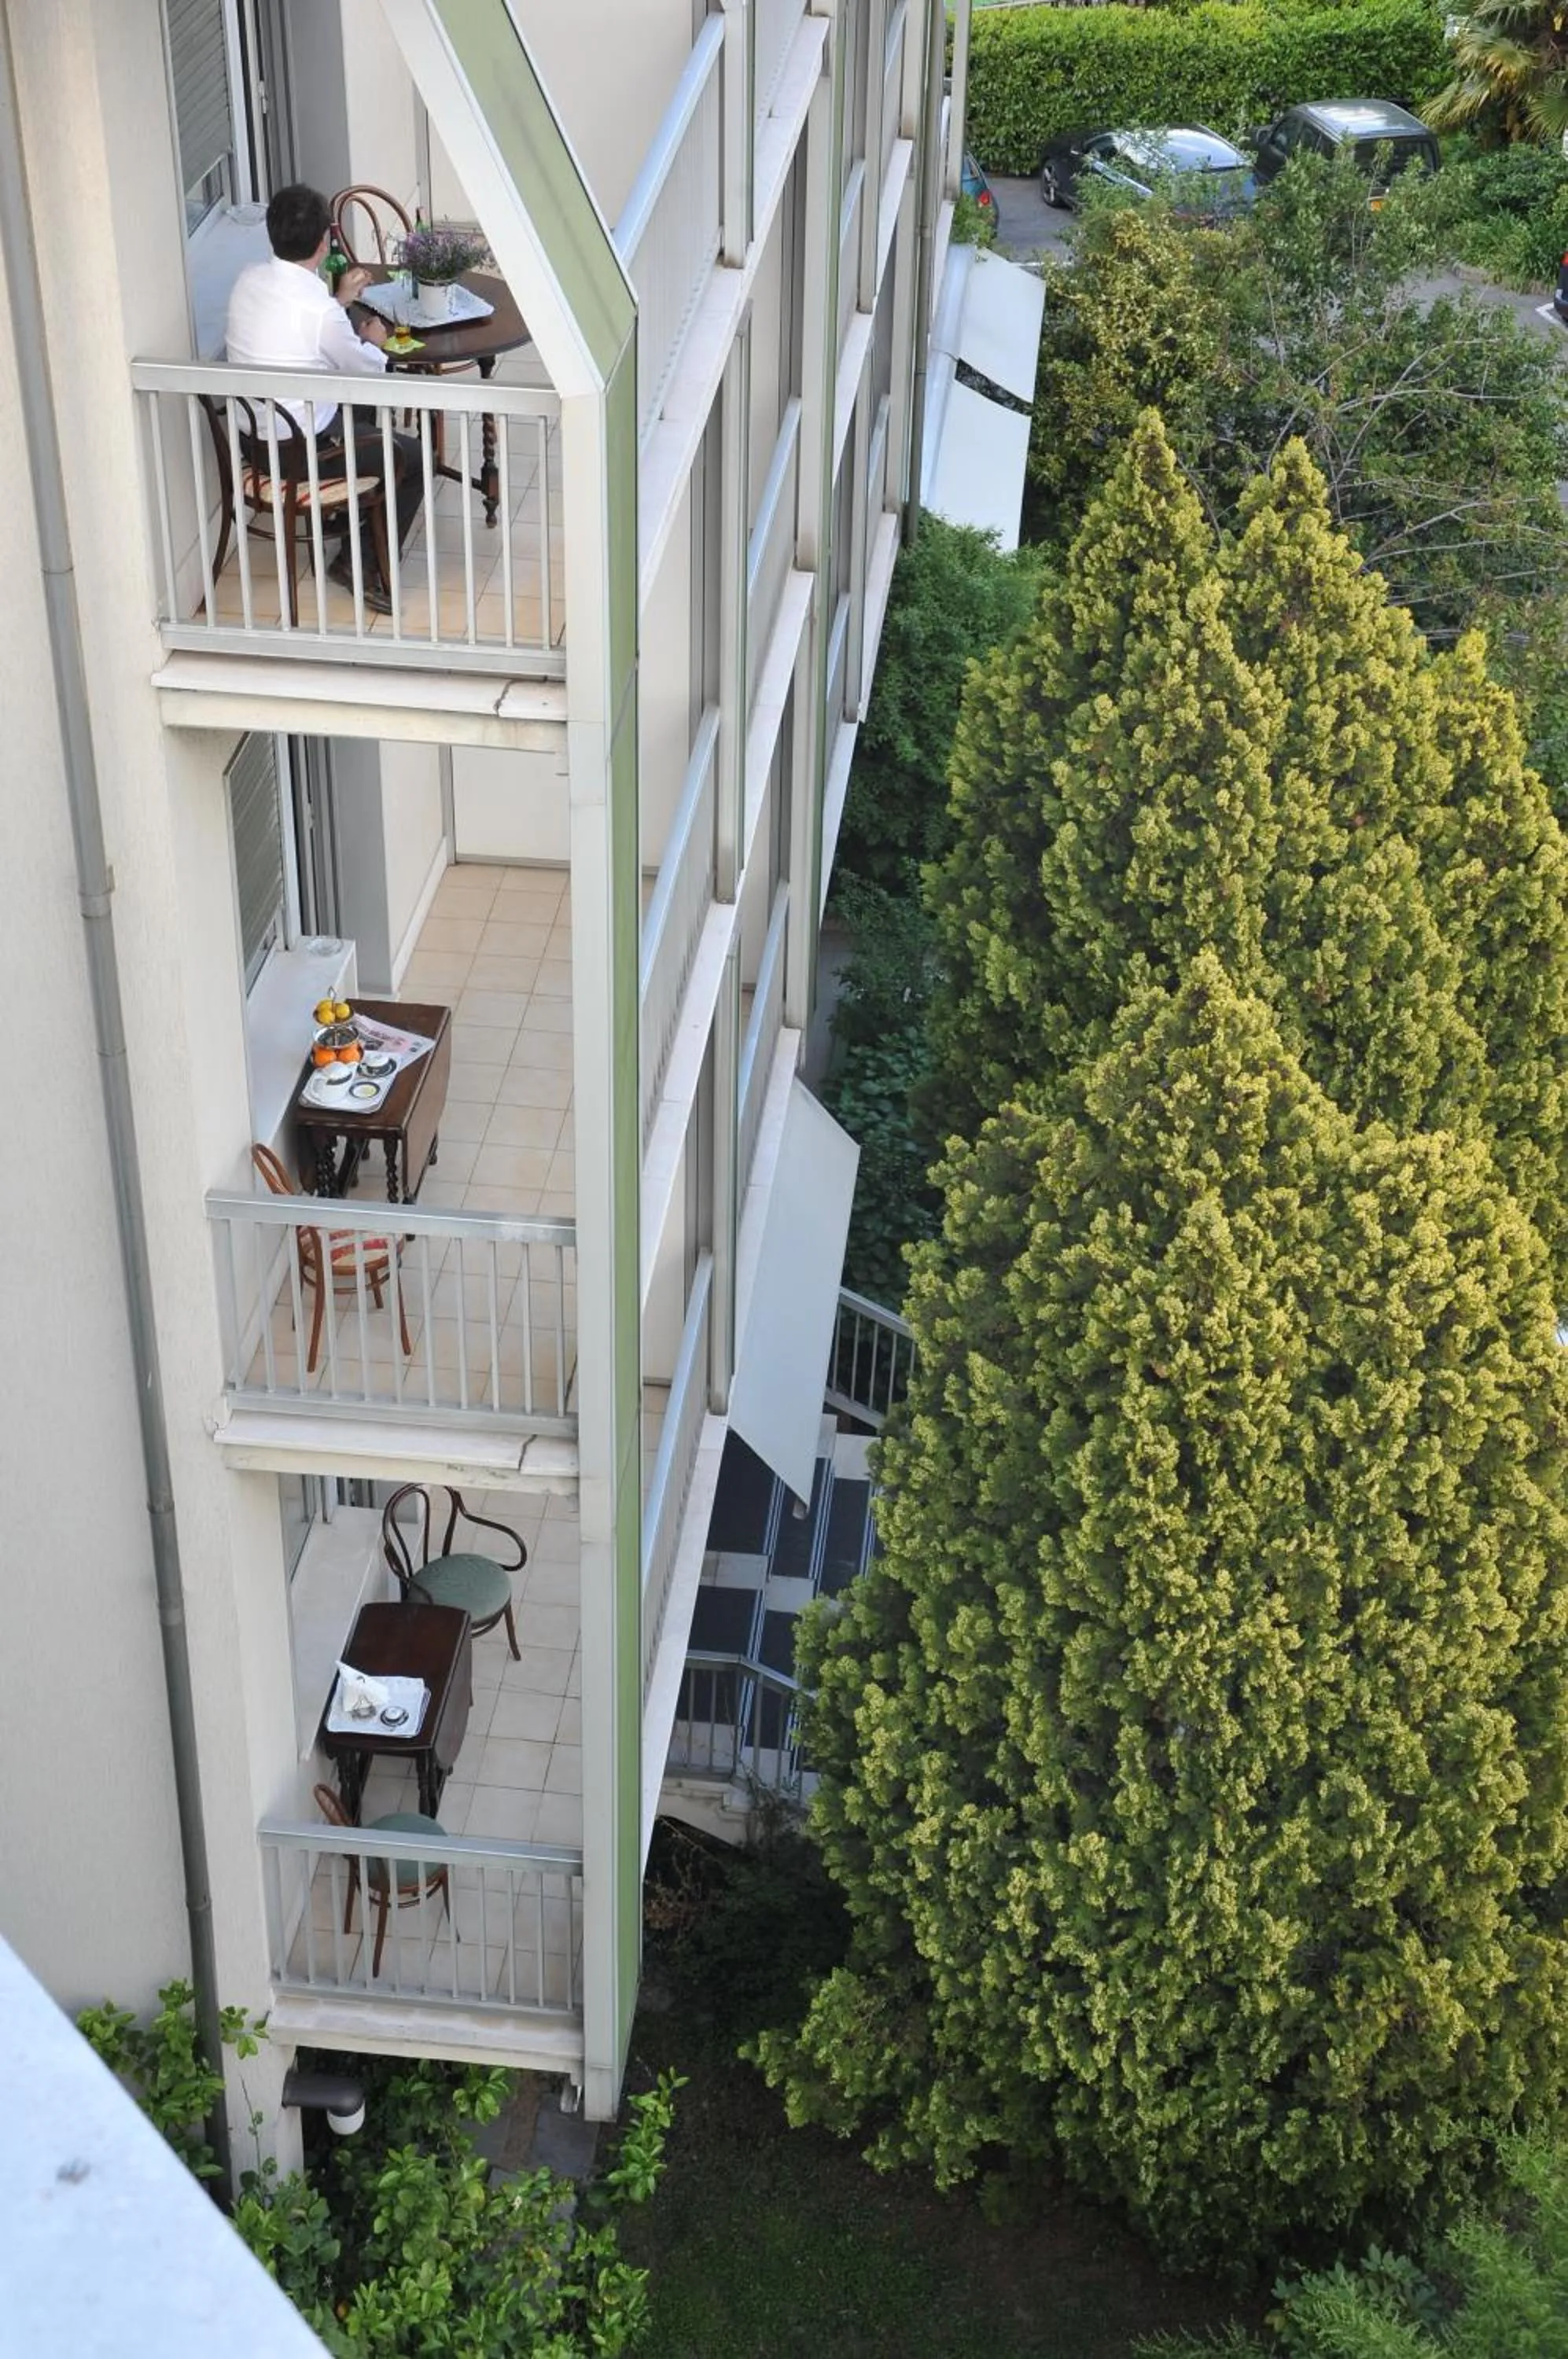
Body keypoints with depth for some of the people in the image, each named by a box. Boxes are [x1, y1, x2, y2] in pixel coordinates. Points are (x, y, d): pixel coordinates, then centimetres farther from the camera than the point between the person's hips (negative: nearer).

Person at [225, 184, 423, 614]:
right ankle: (363, 564, 6)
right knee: (412, 459, 8)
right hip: (297, 449, -8)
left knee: (361, 407, 32)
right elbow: (366, 370, -8)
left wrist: (338, 300, 22)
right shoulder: (319, 309, -26)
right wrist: (372, 341, 14)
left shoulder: (249, 280, -4)